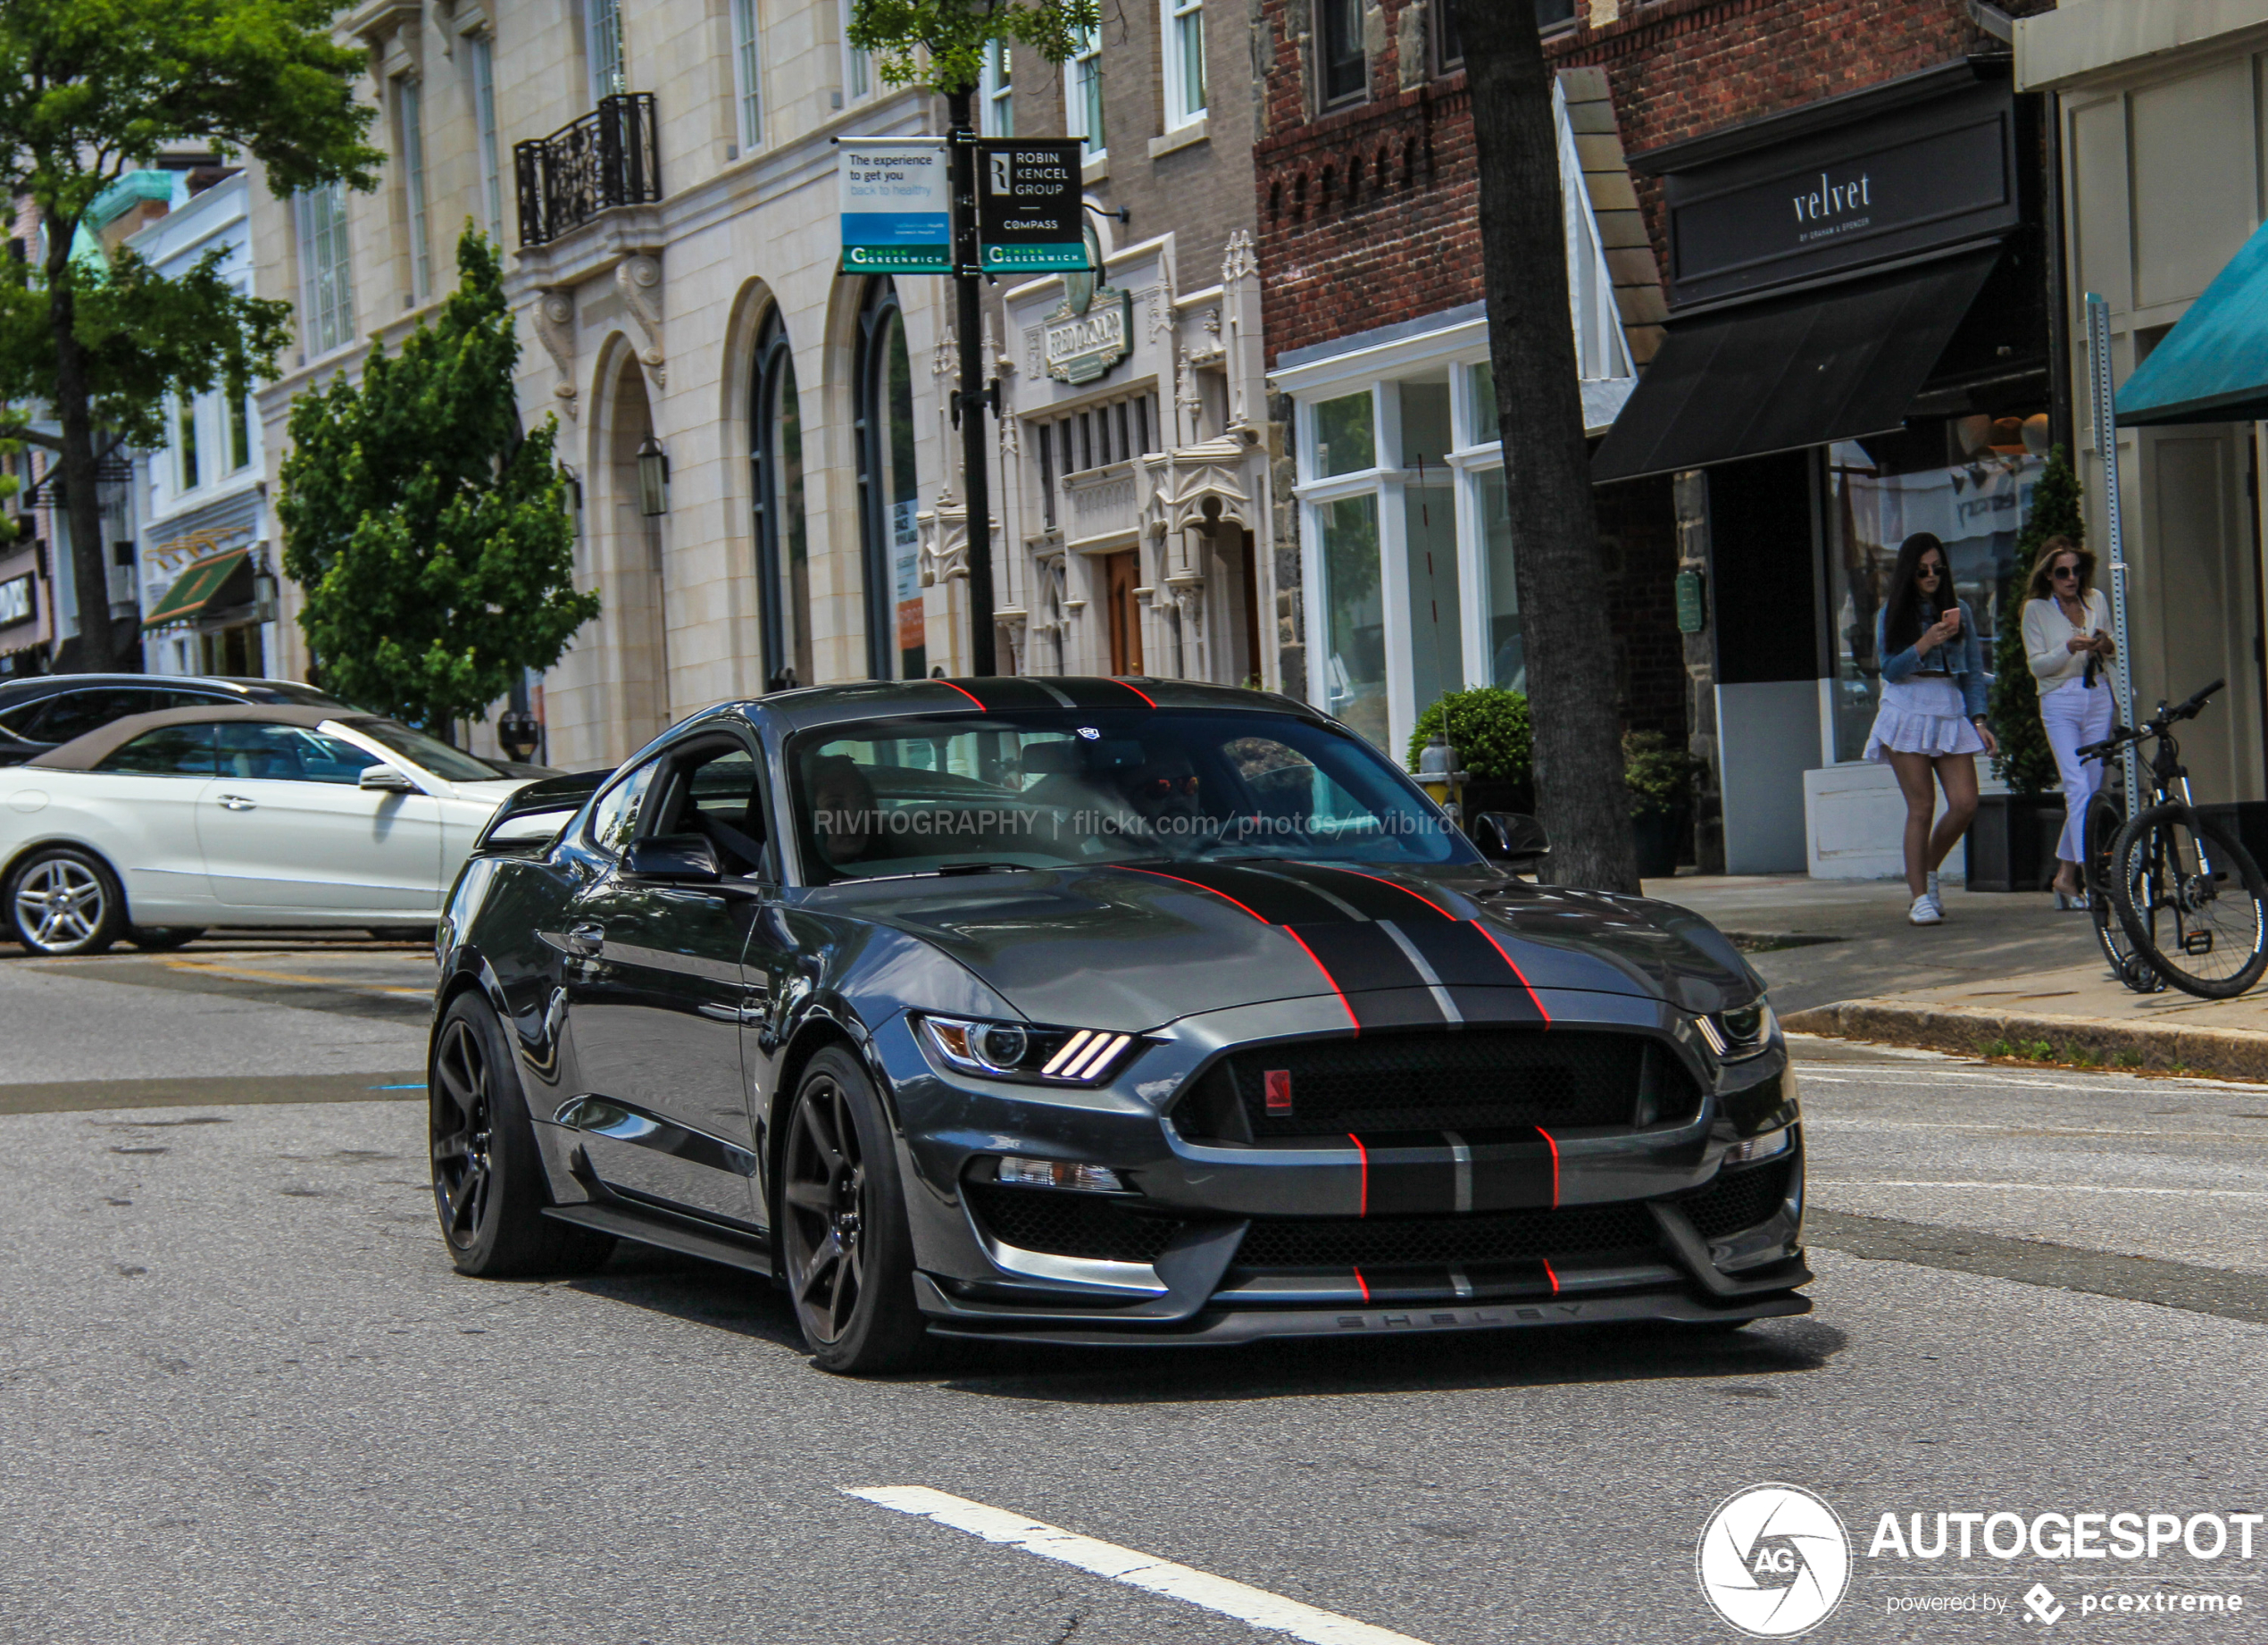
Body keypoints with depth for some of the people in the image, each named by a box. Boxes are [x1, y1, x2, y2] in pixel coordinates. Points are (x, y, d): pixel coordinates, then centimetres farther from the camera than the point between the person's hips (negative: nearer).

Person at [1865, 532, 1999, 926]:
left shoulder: (1959, 612, 13)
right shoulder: (1892, 613, 6)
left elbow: (1974, 671, 13)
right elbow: (1890, 668, -2)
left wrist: (1979, 720, 4)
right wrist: (1925, 645, -16)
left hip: (1951, 712, 3)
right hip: (1908, 711, -3)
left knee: (1965, 803, -8)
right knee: (1921, 807, -8)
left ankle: (1927, 870, 15)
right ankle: (1920, 897, -3)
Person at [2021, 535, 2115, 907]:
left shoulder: (2096, 600, 9)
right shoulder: (2036, 609, 0)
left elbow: (2112, 649, 19)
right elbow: (2037, 664, -4)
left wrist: (2107, 646, -5)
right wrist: (2069, 649, -21)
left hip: (2098, 698, 4)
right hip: (2060, 701, -4)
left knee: (2091, 787, 3)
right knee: (2077, 786, -16)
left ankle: (2066, 874, 13)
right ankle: (2088, 873, -20)